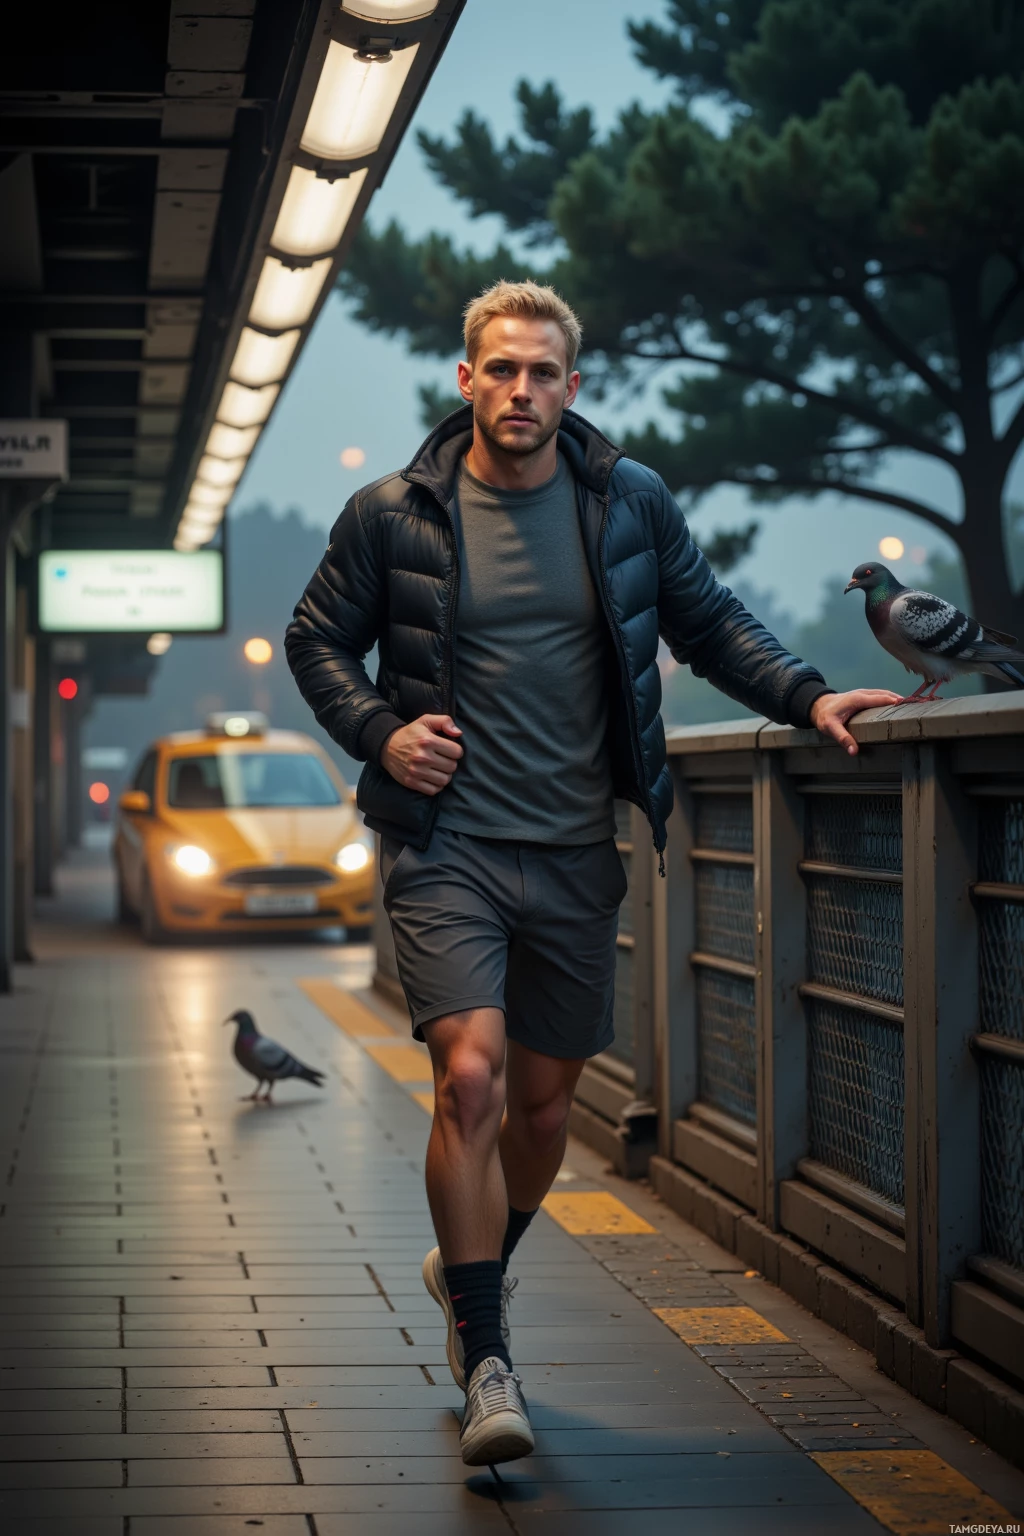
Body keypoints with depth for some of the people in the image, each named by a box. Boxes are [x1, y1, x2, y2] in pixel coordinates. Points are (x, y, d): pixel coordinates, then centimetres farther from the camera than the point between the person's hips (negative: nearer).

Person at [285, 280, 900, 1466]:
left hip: (576, 854, 3)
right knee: (469, 1076, -18)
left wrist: (808, 697, -1)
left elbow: (710, 625, 13)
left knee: (544, 1100, 11)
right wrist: (377, 734, -6)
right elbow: (316, 640, 10)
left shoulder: (630, 504, 3)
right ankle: (486, 1365, -9)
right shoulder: (393, 515, -2)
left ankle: (472, 1271, 41)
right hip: (447, 844, -3)